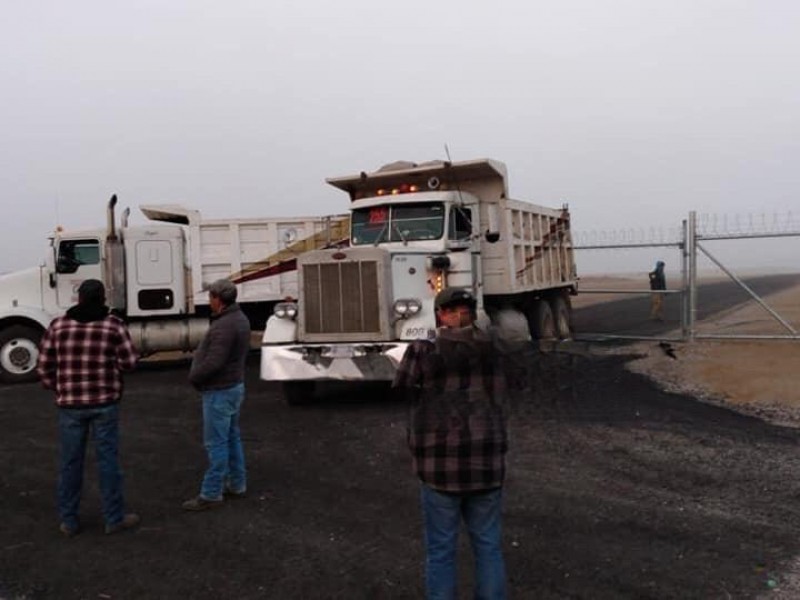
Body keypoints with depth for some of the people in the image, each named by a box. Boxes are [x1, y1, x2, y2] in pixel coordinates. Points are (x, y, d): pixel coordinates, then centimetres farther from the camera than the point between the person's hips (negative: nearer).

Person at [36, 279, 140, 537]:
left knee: (70, 462, 11)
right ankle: (114, 518, 14)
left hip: (70, 404, 2)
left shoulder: (58, 325, 0)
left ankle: (68, 521, 19)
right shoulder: (114, 324, -6)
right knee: (108, 460, 6)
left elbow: (45, 367, 2)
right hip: (105, 403, -2)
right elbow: (129, 362, -5)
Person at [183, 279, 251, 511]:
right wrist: (199, 353, 8)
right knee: (232, 438, 18)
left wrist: (193, 376, -10)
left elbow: (213, 362, -27)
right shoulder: (240, 318, 8)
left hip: (219, 391, -10)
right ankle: (236, 485, 28)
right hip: (234, 386, 10)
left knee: (216, 443, -3)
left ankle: (211, 494, 4)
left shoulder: (224, 326, -24)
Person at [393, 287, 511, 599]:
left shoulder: (423, 351, -8)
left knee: (440, 550, 8)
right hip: (487, 460, 3)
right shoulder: (490, 347, 3)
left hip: (441, 462, -3)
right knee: (488, 546, 15)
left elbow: (404, 387, 6)